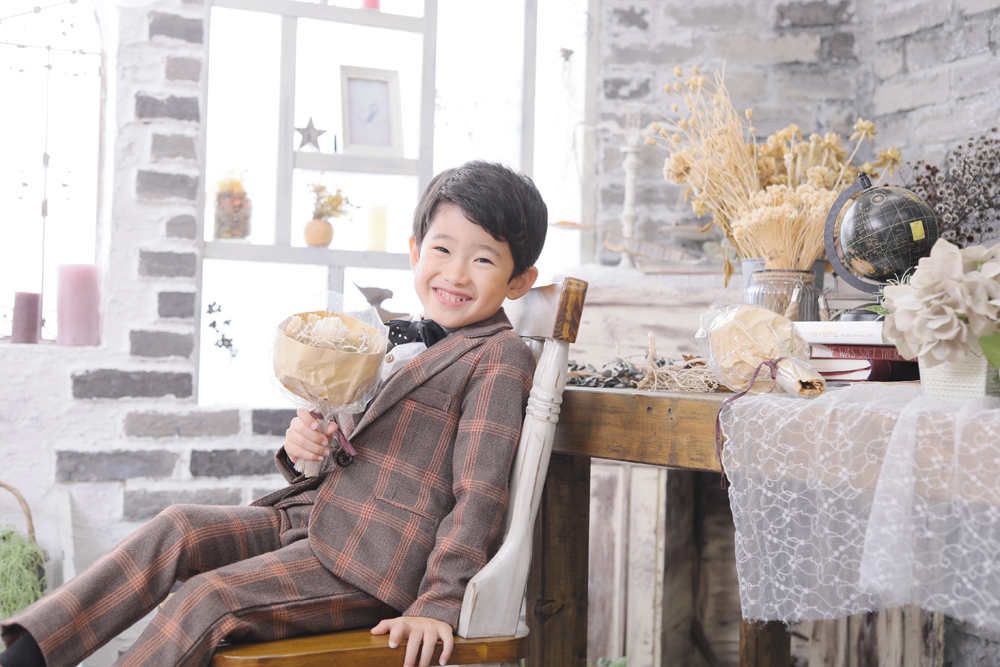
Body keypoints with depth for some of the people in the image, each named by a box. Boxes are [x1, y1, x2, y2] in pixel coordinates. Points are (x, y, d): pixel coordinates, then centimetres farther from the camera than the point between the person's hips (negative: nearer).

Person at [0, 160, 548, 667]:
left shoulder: (500, 357, -7)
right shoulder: (390, 342, 15)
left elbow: (480, 490, -13)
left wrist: (438, 605, -18)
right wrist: (303, 450, -4)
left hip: (376, 561, -7)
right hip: (309, 517, 7)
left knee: (210, 597, -20)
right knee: (178, 528, -10)